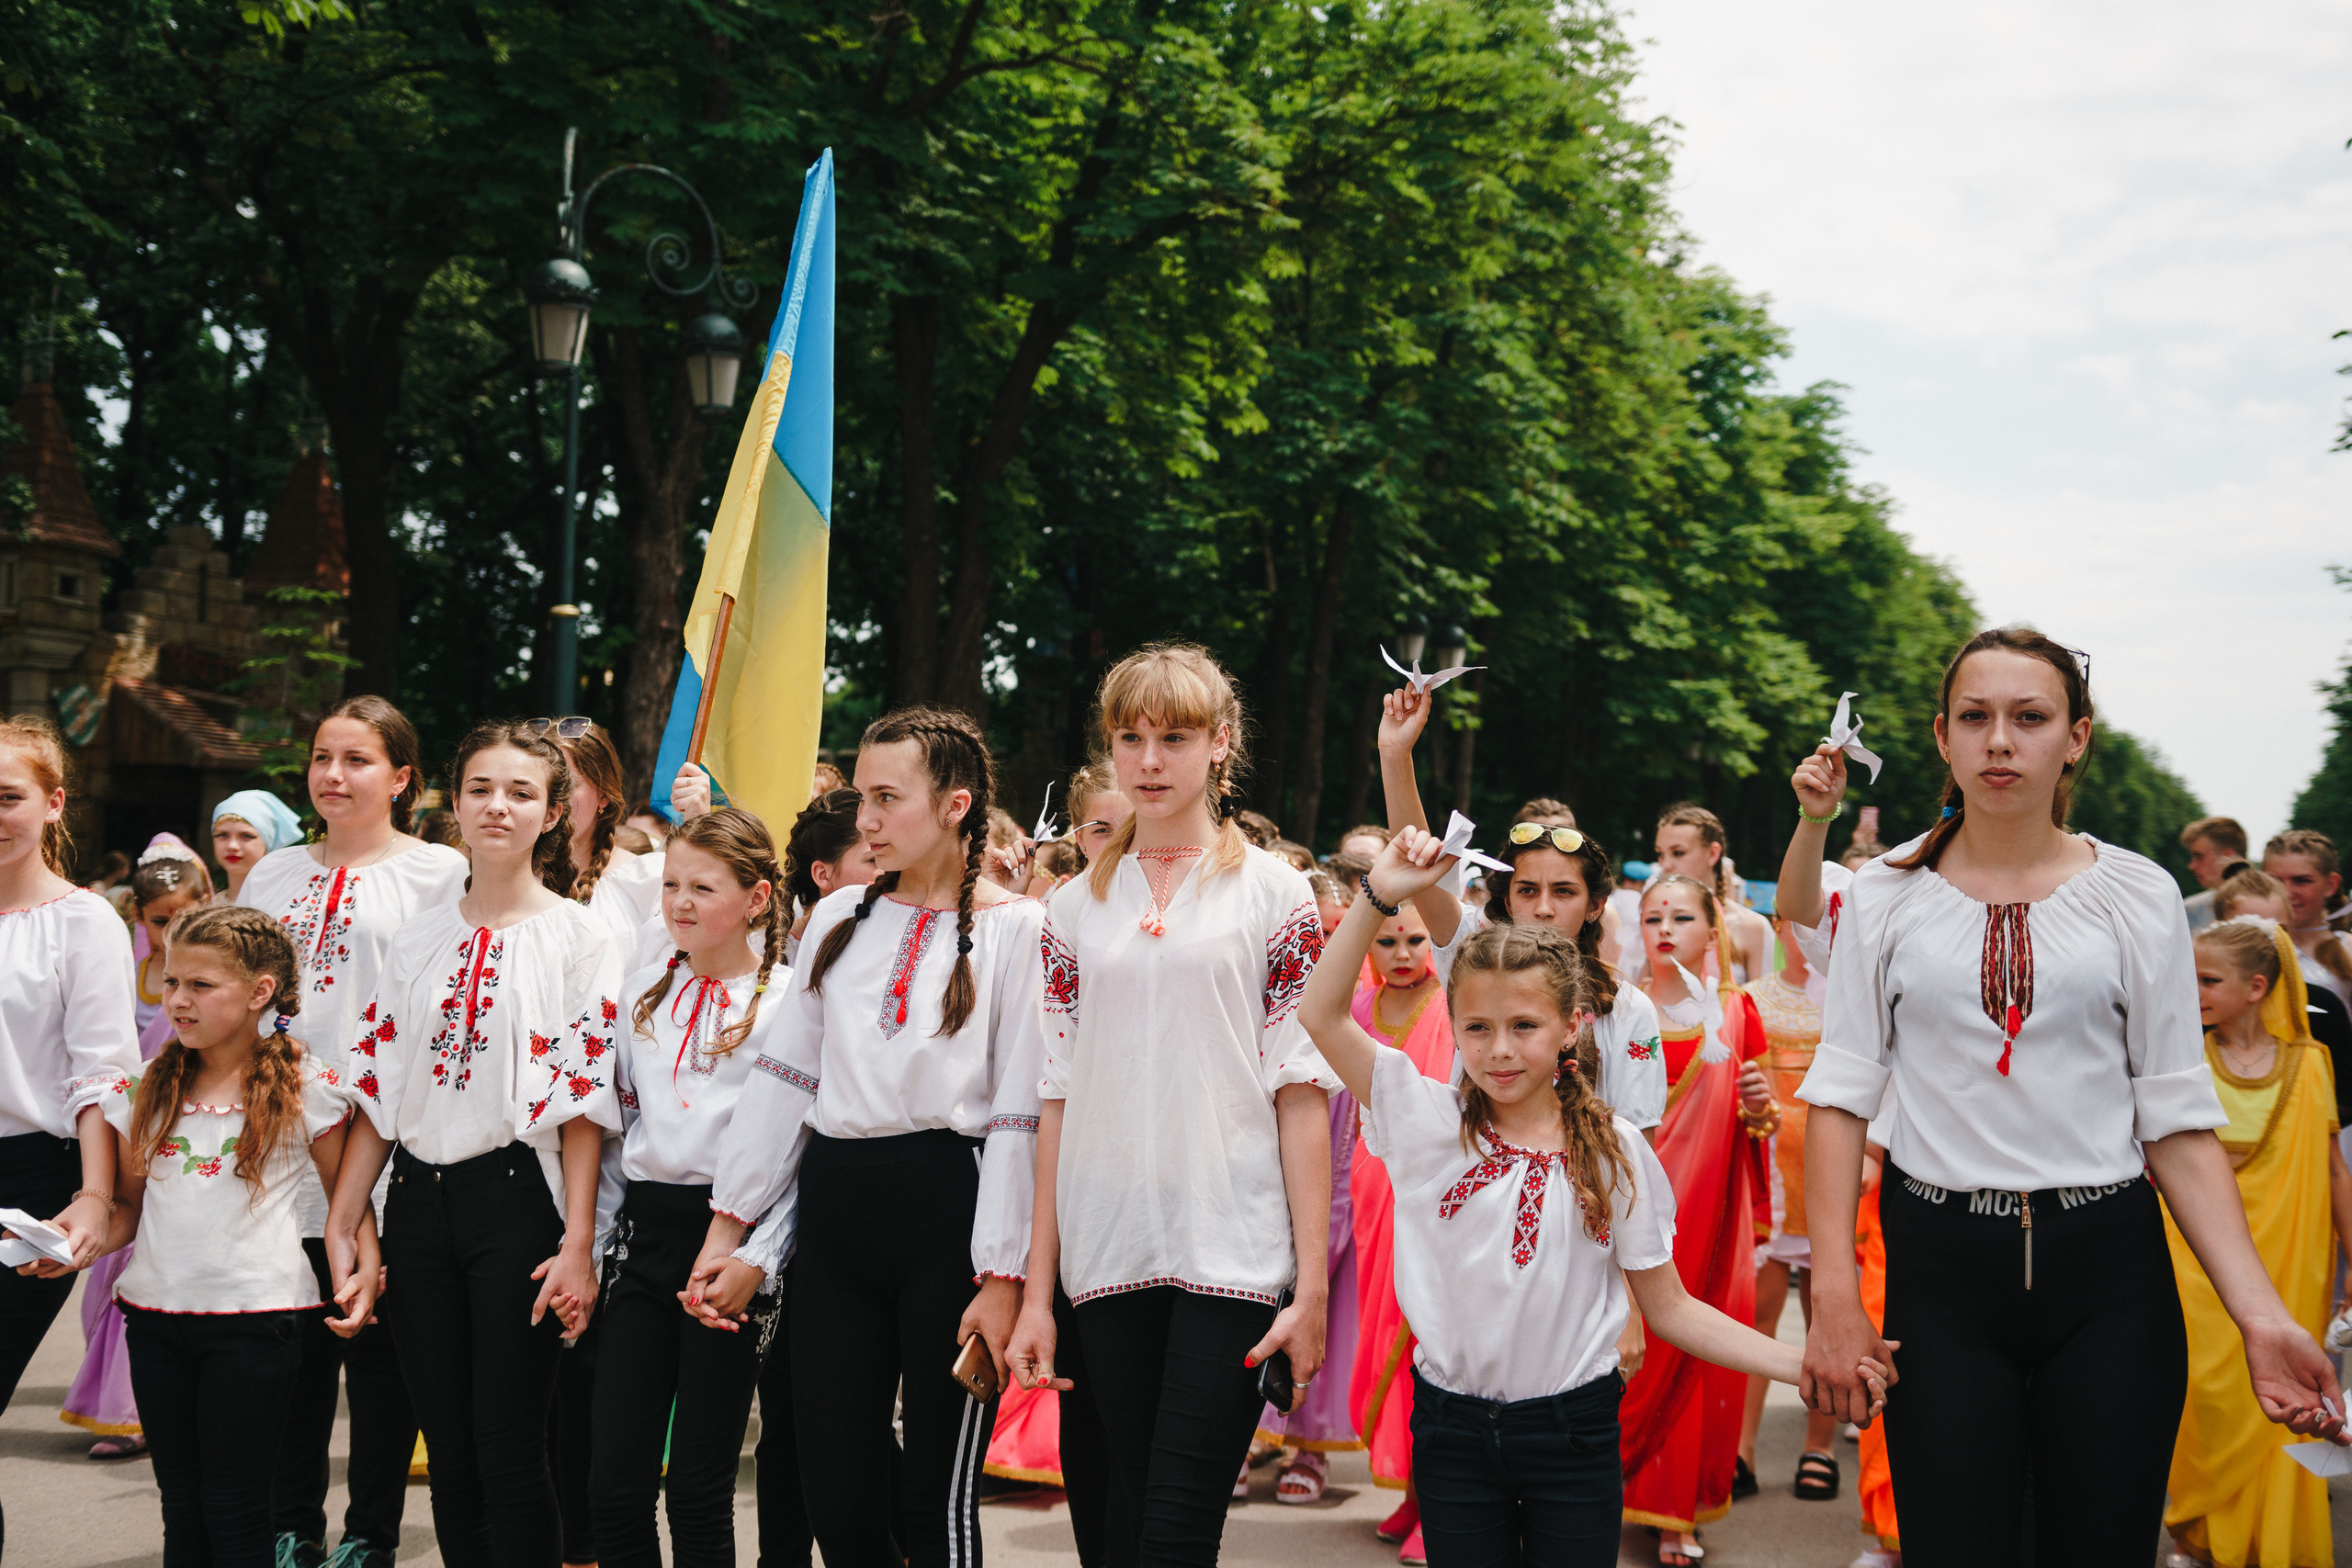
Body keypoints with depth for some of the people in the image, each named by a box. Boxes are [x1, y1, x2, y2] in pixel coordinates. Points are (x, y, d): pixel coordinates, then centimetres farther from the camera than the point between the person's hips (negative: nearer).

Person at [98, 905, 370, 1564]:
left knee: (234, 1510, 1)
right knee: (181, 1509, 11)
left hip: (253, 1317, -4)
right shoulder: (157, 1084, 9)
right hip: (155, 1307, 5)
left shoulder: (307, 1087, -4)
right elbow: (129, 1205, 13)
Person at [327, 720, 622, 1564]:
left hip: (517, 1199, -4)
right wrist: (341, 1226, 4)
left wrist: (577, 1247, -12)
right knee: (448, 1456, 9)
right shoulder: (419, 938, 11)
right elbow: (377, 1090, 10)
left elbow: (584, 1100, -7)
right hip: (419, 1201, 4)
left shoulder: (579, 937, -2)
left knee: (509, 1454, -3)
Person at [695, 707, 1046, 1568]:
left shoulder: (1015, 928, -3)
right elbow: (783, 1074, 15)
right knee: (834, 1498, 6)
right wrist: (729, 1221, 10)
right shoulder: (839, 916, 13)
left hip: (947, 1207, -5)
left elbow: (1018, 1115, -7)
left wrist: (1002, 1274, -12)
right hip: (835, 1200, 5)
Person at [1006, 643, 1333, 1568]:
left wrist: (1312, 1284, -8)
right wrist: (1035, 1292, 6)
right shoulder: (1077, 907, 11)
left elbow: (1302, 1093, -2)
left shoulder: (1275, 894, 2)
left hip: (1233, 1249, -3)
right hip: (1108, 1254, 3)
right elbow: (1058, 1100, 10)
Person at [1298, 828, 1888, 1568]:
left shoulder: (1613, 1150, -3)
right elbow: (1324, 1014, -6)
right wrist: (1378, 897, -14)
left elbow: (1668, 1306, 0)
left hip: (1572, 1432, 0)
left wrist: (1804, 1365, -8)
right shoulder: (1429, 1122, -3)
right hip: (1452, 1430, 1)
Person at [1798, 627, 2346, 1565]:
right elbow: (1842, 1096, 0)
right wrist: (1833, 1297, -8)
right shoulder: (1886, 896, 2)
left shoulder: (2138, 897, 3)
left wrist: (2259, 1314, -8)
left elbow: (2178, 1118, 1)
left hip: (2109, 1275, 1)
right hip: (1939, 1267, 0)